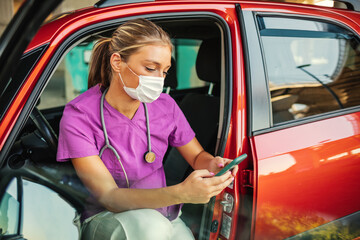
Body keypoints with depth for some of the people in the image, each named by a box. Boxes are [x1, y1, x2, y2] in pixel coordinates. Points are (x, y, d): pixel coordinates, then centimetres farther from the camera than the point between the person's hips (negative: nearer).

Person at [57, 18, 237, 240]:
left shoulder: (165, 105, -6)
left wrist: (213, 164, -17)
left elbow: (197, 155, 8)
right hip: (105, 220, -3)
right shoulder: (79, 117, -19)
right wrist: (180, 193, -39)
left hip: (162, 215, 4)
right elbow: (108, 197, -24)